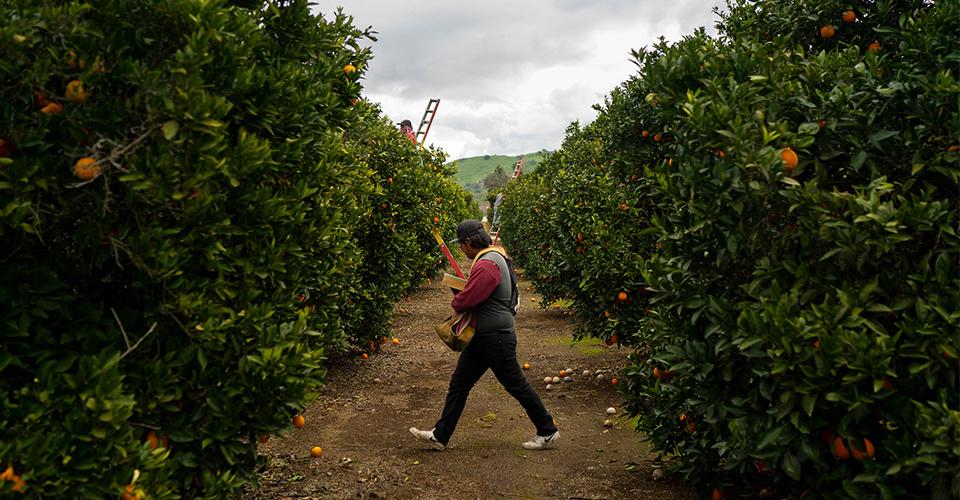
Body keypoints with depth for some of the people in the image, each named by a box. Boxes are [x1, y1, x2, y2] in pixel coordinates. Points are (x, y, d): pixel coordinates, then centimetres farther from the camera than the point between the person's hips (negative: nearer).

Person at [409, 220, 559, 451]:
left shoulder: (486, 264, -23)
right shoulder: (493, 256, 11)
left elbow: (465, 300, -25)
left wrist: (455, 302, -3)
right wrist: (460, 299, 4)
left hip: (496, 337, -10)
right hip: (483, 336, 10)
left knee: (516, 385, 3)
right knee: (459, 383, 11)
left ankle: (548, 432, 19)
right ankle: (440, 436, 17)